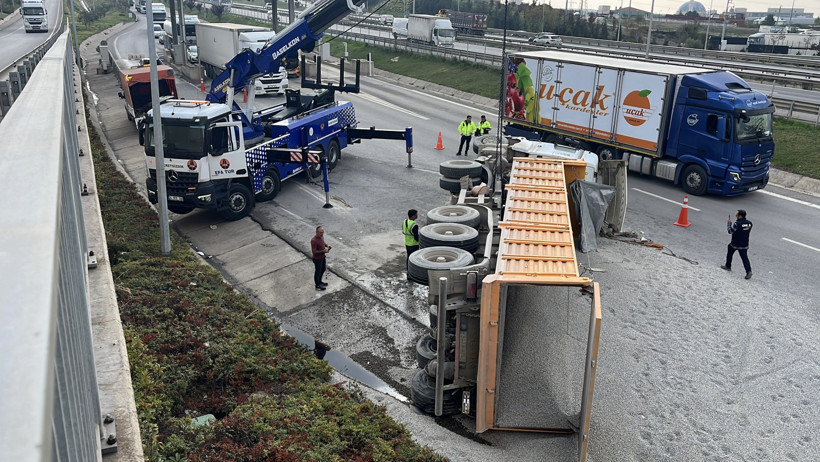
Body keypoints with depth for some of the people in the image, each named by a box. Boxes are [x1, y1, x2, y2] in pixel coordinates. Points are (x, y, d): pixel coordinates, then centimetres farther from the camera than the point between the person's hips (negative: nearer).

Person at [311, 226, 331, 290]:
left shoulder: (321, 237, -5)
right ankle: (317, 286, 28)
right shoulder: (314, 241, -31)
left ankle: (319, 282, 46)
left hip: (323, 257, 9)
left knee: (323, 269, 25)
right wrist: (323, 251, -27)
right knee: (318, 272, 9)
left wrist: (326, 245, -5)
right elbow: (314, 251, -27)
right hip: (317, 259, -9)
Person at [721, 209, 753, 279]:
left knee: (729, 253, 21)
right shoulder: (749, 223, -2)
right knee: (744, 257, 4)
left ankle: (728, 266, 34)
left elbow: (730, 231, -13)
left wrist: (729, 222, -1)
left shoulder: (737, 224, -23)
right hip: (744, 244, 5)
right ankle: (749, 271, -10)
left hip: (735, 243, -5)